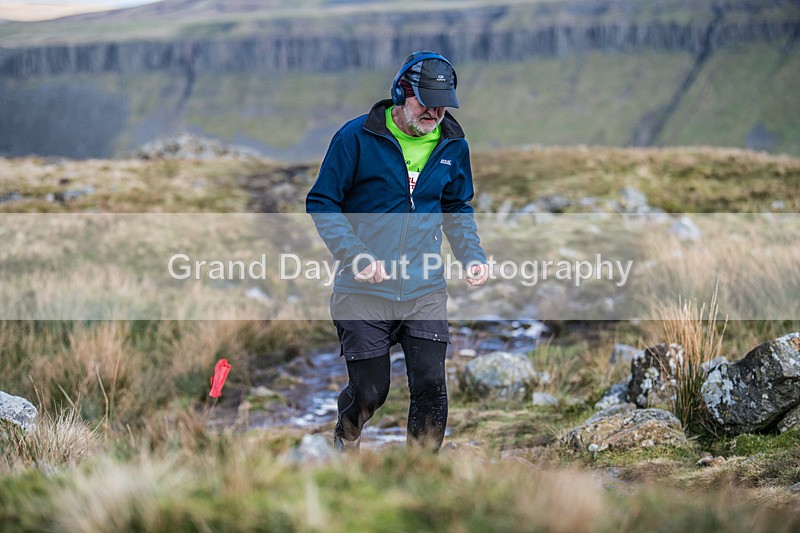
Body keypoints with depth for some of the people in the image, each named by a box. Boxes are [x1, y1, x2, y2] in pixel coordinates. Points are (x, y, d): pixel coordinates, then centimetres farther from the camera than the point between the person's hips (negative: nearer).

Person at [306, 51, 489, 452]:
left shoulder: (453, 144, 5)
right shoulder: (357, 137, -9)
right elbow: (321, 203, -5)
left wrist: (472, 256, 1)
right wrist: (354, 254, -19)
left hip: (426, 289, 3)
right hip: (363, 291, -3)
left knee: (431, 386, -4)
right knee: (370, 392, 3)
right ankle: (346, 436, 39)